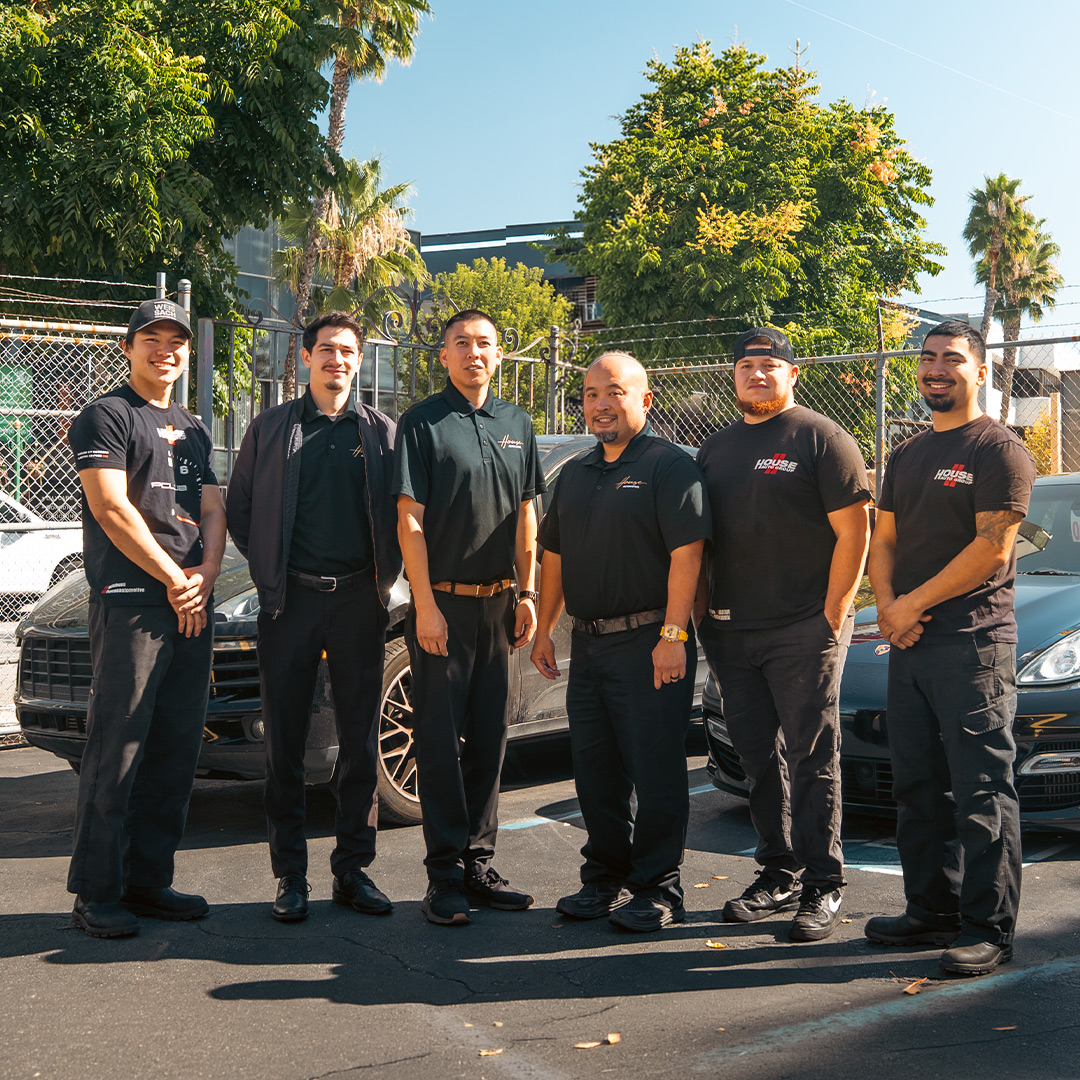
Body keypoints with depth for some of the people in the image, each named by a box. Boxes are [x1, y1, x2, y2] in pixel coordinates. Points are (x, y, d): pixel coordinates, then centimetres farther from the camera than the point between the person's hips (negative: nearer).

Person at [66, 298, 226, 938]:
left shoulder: (193, 430, 23)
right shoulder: (106, 416, 1)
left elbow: (213, 511, 17)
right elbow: (111, 508, -10)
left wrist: (205, 575, -2)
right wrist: (173, 578, -10)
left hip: (194, 606, 7)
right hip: (130, 603, -7)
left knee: (178, 748, 7)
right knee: (118, 747, -7)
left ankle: (148, 879, 16)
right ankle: (96, 893, 0)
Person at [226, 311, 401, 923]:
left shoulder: (383, 432, 9)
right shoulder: (272, 428, 8)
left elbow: (403, 512, 12)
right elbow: (239, 507, 12)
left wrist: (386, 575, 3)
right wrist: (268, 570, 4)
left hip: (360, 598, 1)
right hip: (290, 598, 0)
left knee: (362, 740, 4)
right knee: (286, 742, 2)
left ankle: (353, 869, 15)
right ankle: (292, 876, 12)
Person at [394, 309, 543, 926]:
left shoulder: (516, 424, 12)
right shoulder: (424, 423, -3)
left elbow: (526, 516, 15)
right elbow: (410, 522, -7)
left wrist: (527, 594, 7)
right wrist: (426, 605, -13)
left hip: (499, 602, 5)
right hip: (443, 602, -5)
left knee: (489, 738, 9)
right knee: (441, 740, -2)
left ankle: (479, 864, 19)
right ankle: (445, 875, 5)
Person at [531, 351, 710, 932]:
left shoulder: (669, 465, -6)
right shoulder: (574, 473, 17)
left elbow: (686, 553, -14)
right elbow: (554, 556, 21)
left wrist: (672, 635, -20)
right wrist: (543, 630, 17)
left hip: (649, 642, -7)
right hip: (587, 643, 7)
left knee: (656, 773, -2)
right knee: (594, 770, 12)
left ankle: (657, 890, 8)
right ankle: (606, 878, 24)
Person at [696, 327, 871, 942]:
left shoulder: (822, 439, -2)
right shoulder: (716, 449, 17)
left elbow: (854, 532, -7)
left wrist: (832, 615, -12)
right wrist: (701, 615, 11)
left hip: (804, 631, -6)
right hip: (732, 632, 6)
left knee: (813, 758, -2)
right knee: (759, 758, 10)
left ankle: (822, 886, 6)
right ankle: (778, 875, 21)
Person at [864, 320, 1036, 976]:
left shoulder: (998, 450, -4)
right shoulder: (906, 458, 20)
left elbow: (992, 550, -13)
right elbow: (884, 540, 19)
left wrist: (912, 604, -11)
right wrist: (888, 606, -1)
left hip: (974, 644, -8)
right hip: (909, 646, 8)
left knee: (980, 791, -6)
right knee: (918, 787, 11)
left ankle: (989, 928, 0)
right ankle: (934, 910, 21)